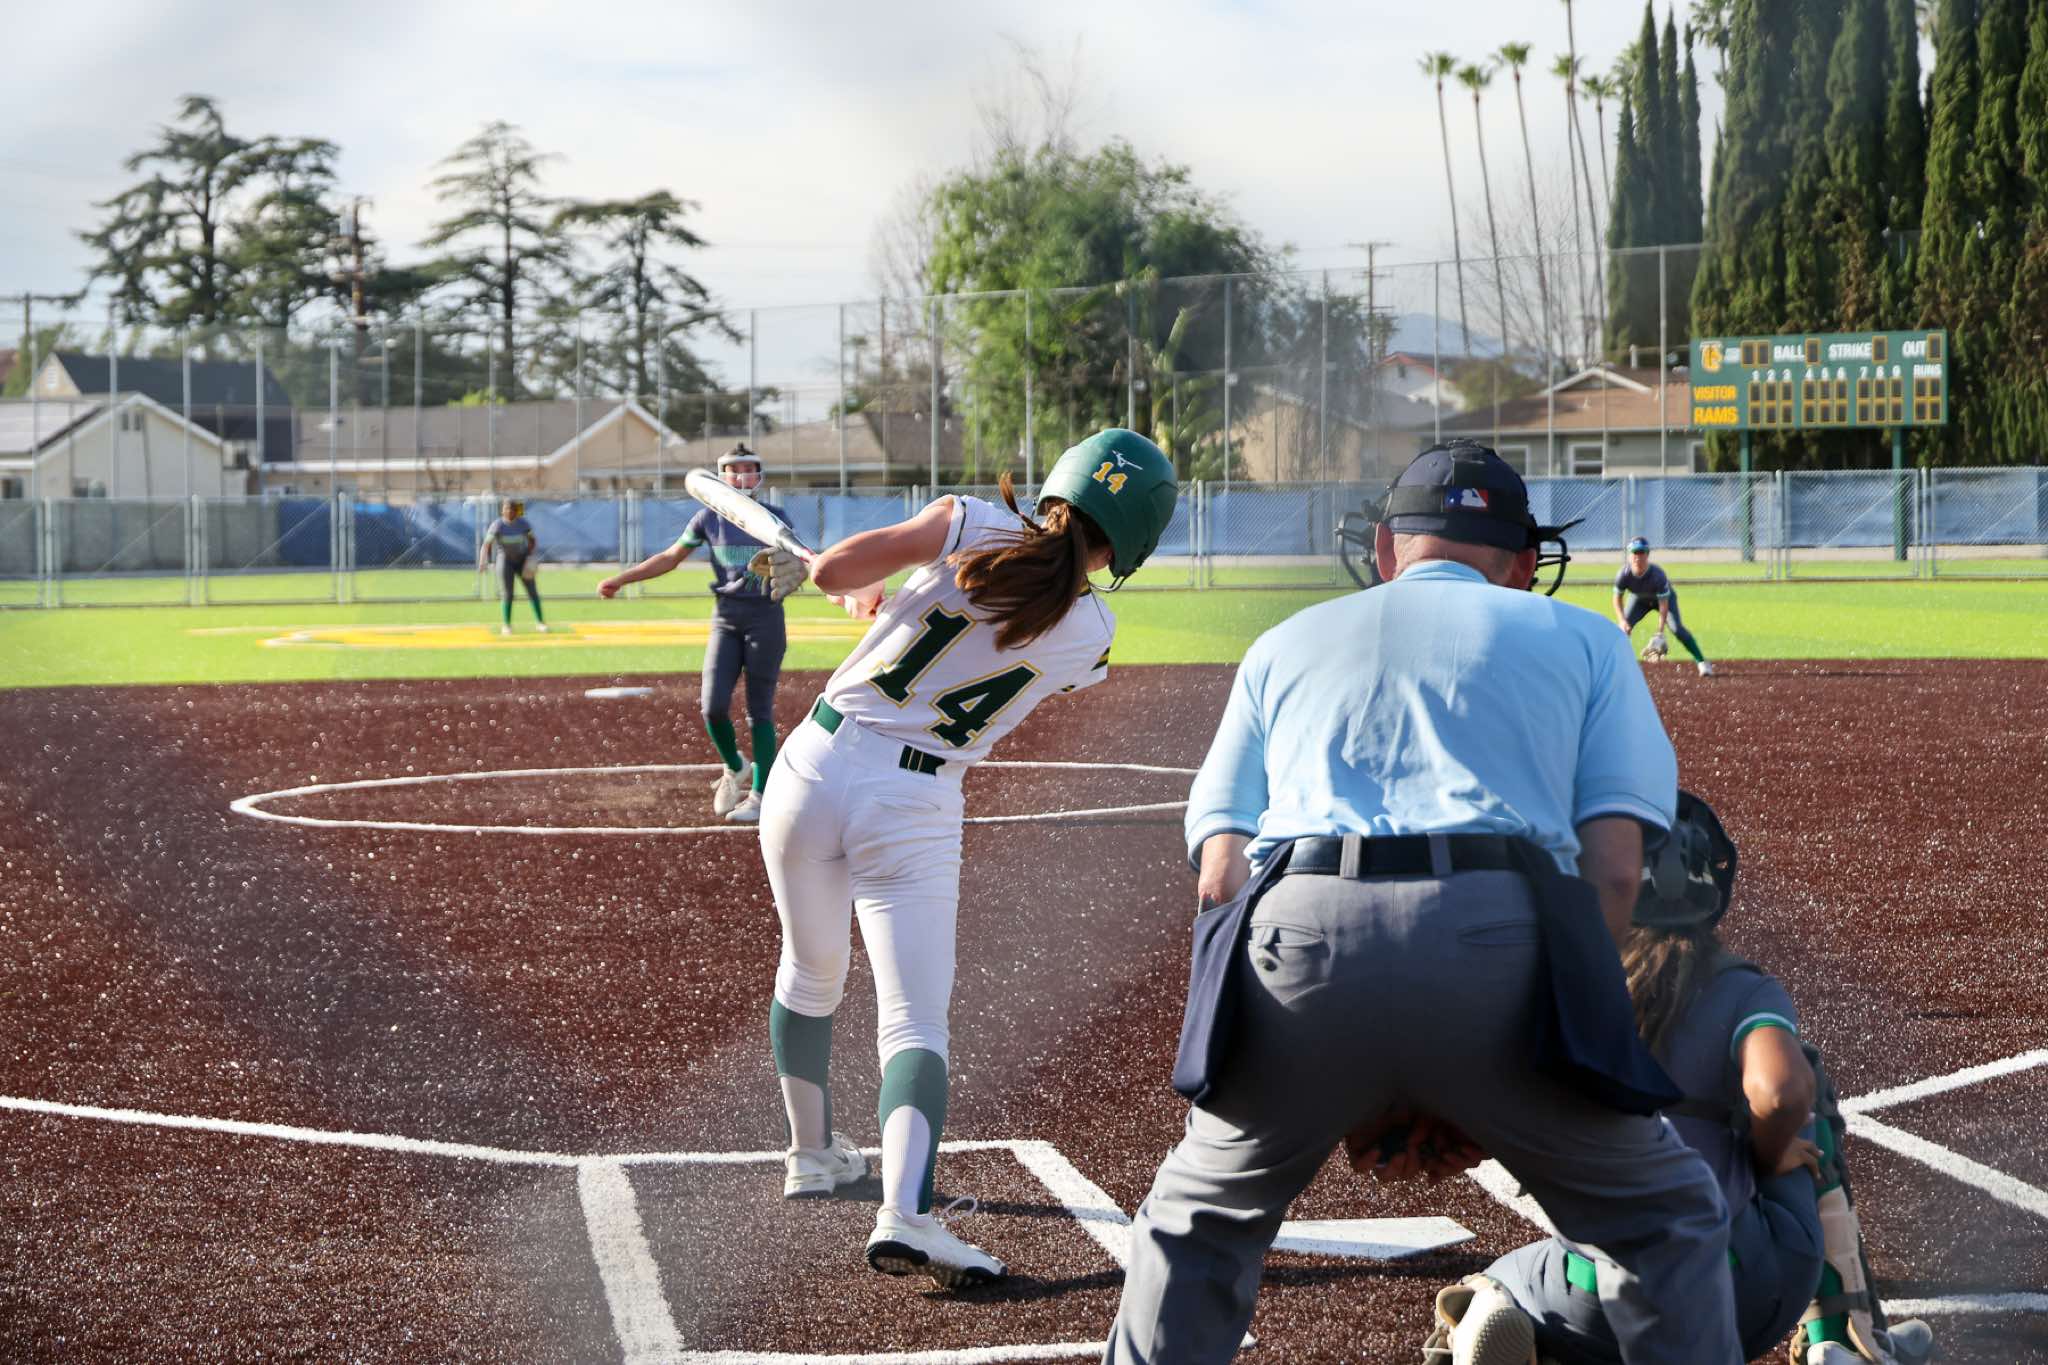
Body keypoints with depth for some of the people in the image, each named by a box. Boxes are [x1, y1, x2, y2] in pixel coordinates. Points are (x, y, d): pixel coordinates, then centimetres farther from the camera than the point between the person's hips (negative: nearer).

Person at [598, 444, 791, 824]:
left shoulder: (776, 518, 2)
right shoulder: (710, 517, 7)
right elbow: (671, 557, 12)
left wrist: (787, 581, -25)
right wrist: (621, 579, 7)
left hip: (765, 613, -2)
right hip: (725, 617, 2)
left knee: (759, 710, -3)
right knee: (713, 706, -9)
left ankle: (760, 794, 4)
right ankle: (734, 771, 17)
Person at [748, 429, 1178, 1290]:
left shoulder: (973, 526, -6)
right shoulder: (1089, 636, -2)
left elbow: (834, 569, -10)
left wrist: (863, 596, 13)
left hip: (814, 767, 2)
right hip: (914, 809, -2)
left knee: (811, 972, 23)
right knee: (916, 1021, -6)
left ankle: (812, 1155, 40)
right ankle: (905, 1212, -28)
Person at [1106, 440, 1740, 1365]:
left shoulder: (1285, 645, 31)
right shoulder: (1581, 638, 26)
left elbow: (1220, 875, 19)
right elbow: (1612, 868, 12)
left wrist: (1325, 1078, 21)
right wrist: (1477, 1088, 14)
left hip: (1297, 938, 2)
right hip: (1500, 938, -2)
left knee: (1199, 1219, 26)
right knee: (1663, 1220, 16)